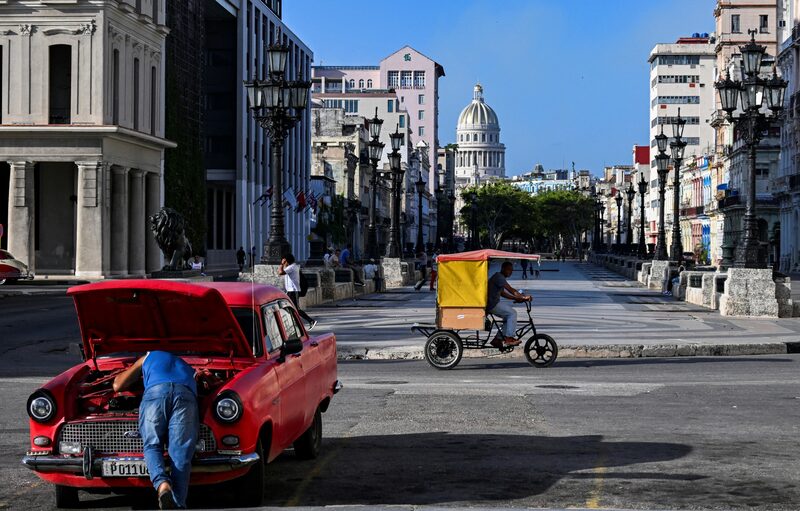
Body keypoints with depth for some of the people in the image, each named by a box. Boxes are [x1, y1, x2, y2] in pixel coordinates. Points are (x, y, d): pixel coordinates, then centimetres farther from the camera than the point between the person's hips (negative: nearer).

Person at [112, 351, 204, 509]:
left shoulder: (148, 357, 40)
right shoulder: (188, 368, 46)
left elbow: (117, 386, 41)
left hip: (155, 390, -1)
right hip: (186, 394, 1)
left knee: (152, 445, 6)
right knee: (180, 454, -3)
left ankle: (162, 484, -24)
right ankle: (178, 504, -19)